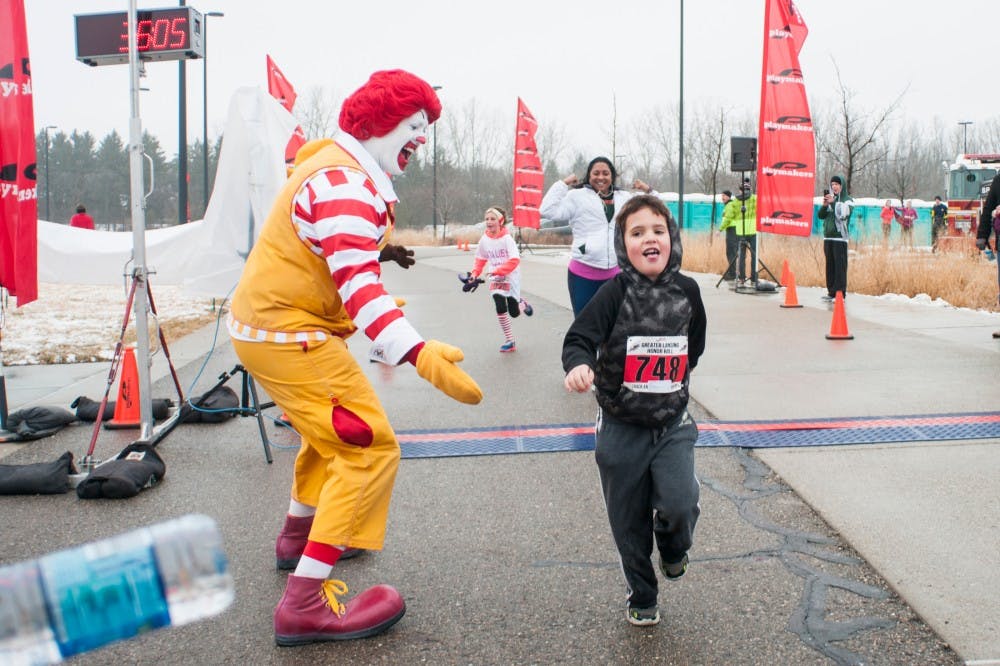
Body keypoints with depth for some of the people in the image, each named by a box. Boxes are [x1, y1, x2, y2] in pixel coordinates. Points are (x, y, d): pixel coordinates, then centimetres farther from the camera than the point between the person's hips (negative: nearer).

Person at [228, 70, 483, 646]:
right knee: (370, 448, -15)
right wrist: (420, 355, -45)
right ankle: (306, 603, -15)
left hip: (267, 322, 11)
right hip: (289, 334, -11)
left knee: (334, 430, 29)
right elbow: (359, 285, -34)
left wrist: (378, 249, 16)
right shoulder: (345, 182, -21)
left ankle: (299, 535, 48)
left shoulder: (339, 165, 13)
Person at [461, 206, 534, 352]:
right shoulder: (484, 240, -2)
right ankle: (509, 341, 1)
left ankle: (523, 304, 39)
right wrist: (474, 274, -4)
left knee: (514, 313, 1)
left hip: (511, 278, -3)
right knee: (500, 309, -14)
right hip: (495, 280, 3)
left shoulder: (507, 238, -16)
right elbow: (480, 259, 11)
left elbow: (515, 261, -24)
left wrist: (497, 271, -29)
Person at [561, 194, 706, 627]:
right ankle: (641, 598, 34)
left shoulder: (686, 290, -3)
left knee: (679, 504, -17)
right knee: (629, 522, 9)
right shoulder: (617, 292, -13)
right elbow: (579, 337, -23)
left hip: (672, 423, 1)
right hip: (621, 426, -1)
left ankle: (673, 549, 20)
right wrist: (579, 365, -42)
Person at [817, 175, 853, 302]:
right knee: (830, 266, 7)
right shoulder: (830, 199, 15)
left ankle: (840, 293, -9)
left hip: (840, 237, -6)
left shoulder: (848, 200, 0)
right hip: (828, 237, 6)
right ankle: (831, 291, 12)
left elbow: (843, 213, -15)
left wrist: (833, 203, -20)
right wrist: (825, 205, -7)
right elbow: (820, 215, 10)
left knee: (840, 266, -8)